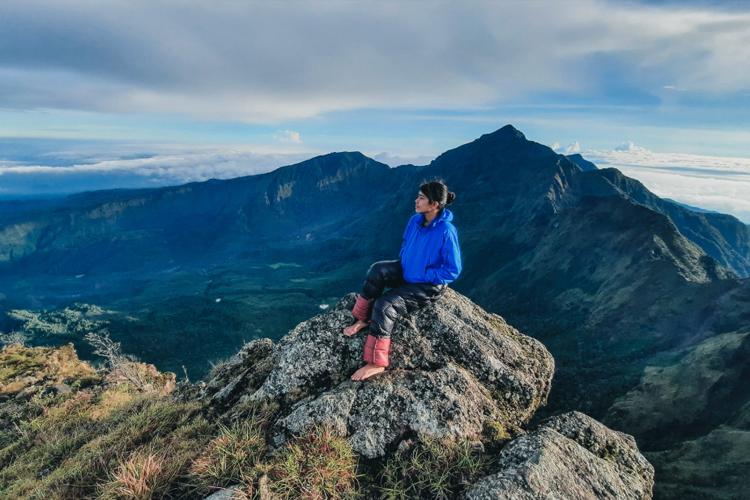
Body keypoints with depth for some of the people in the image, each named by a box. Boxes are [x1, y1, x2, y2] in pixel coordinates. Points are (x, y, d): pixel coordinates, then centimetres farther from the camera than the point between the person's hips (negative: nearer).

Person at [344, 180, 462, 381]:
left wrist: (422, 276, -19)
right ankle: (363, 319, -5)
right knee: (377, 270, -19)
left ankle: (377, 363, -13)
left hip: (429, 287, -7)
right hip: (407, 271, 7)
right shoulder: (415, 220, -4)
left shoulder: (446, 231, -26)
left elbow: (453, 270, -21)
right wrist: (402, 263, 2)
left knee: (385, 305, -23)